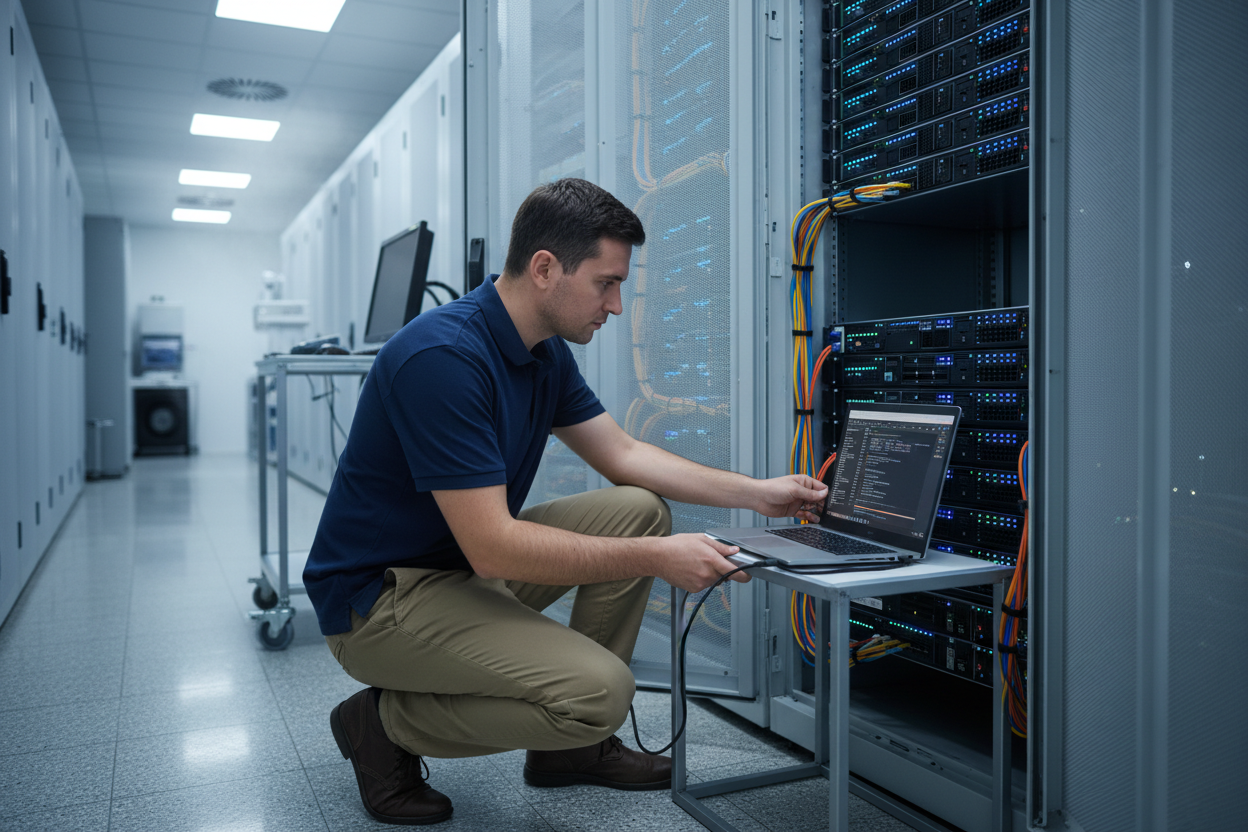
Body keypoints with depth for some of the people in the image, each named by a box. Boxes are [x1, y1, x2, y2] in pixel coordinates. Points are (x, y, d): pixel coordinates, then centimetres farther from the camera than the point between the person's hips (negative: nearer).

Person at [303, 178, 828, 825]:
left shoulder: (546, 352, 2)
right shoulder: (443, 355, -28)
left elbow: (624, 455, 10)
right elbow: (492, 546, -30)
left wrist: (758, 494, 3)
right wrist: (654, 560, -26)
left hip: (468, 563, 9)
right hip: (379, 596, -9)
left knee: (639, 511, 0)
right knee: (598, 689, -24)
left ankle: (571, 743, 10)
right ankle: (384, 724, 0)